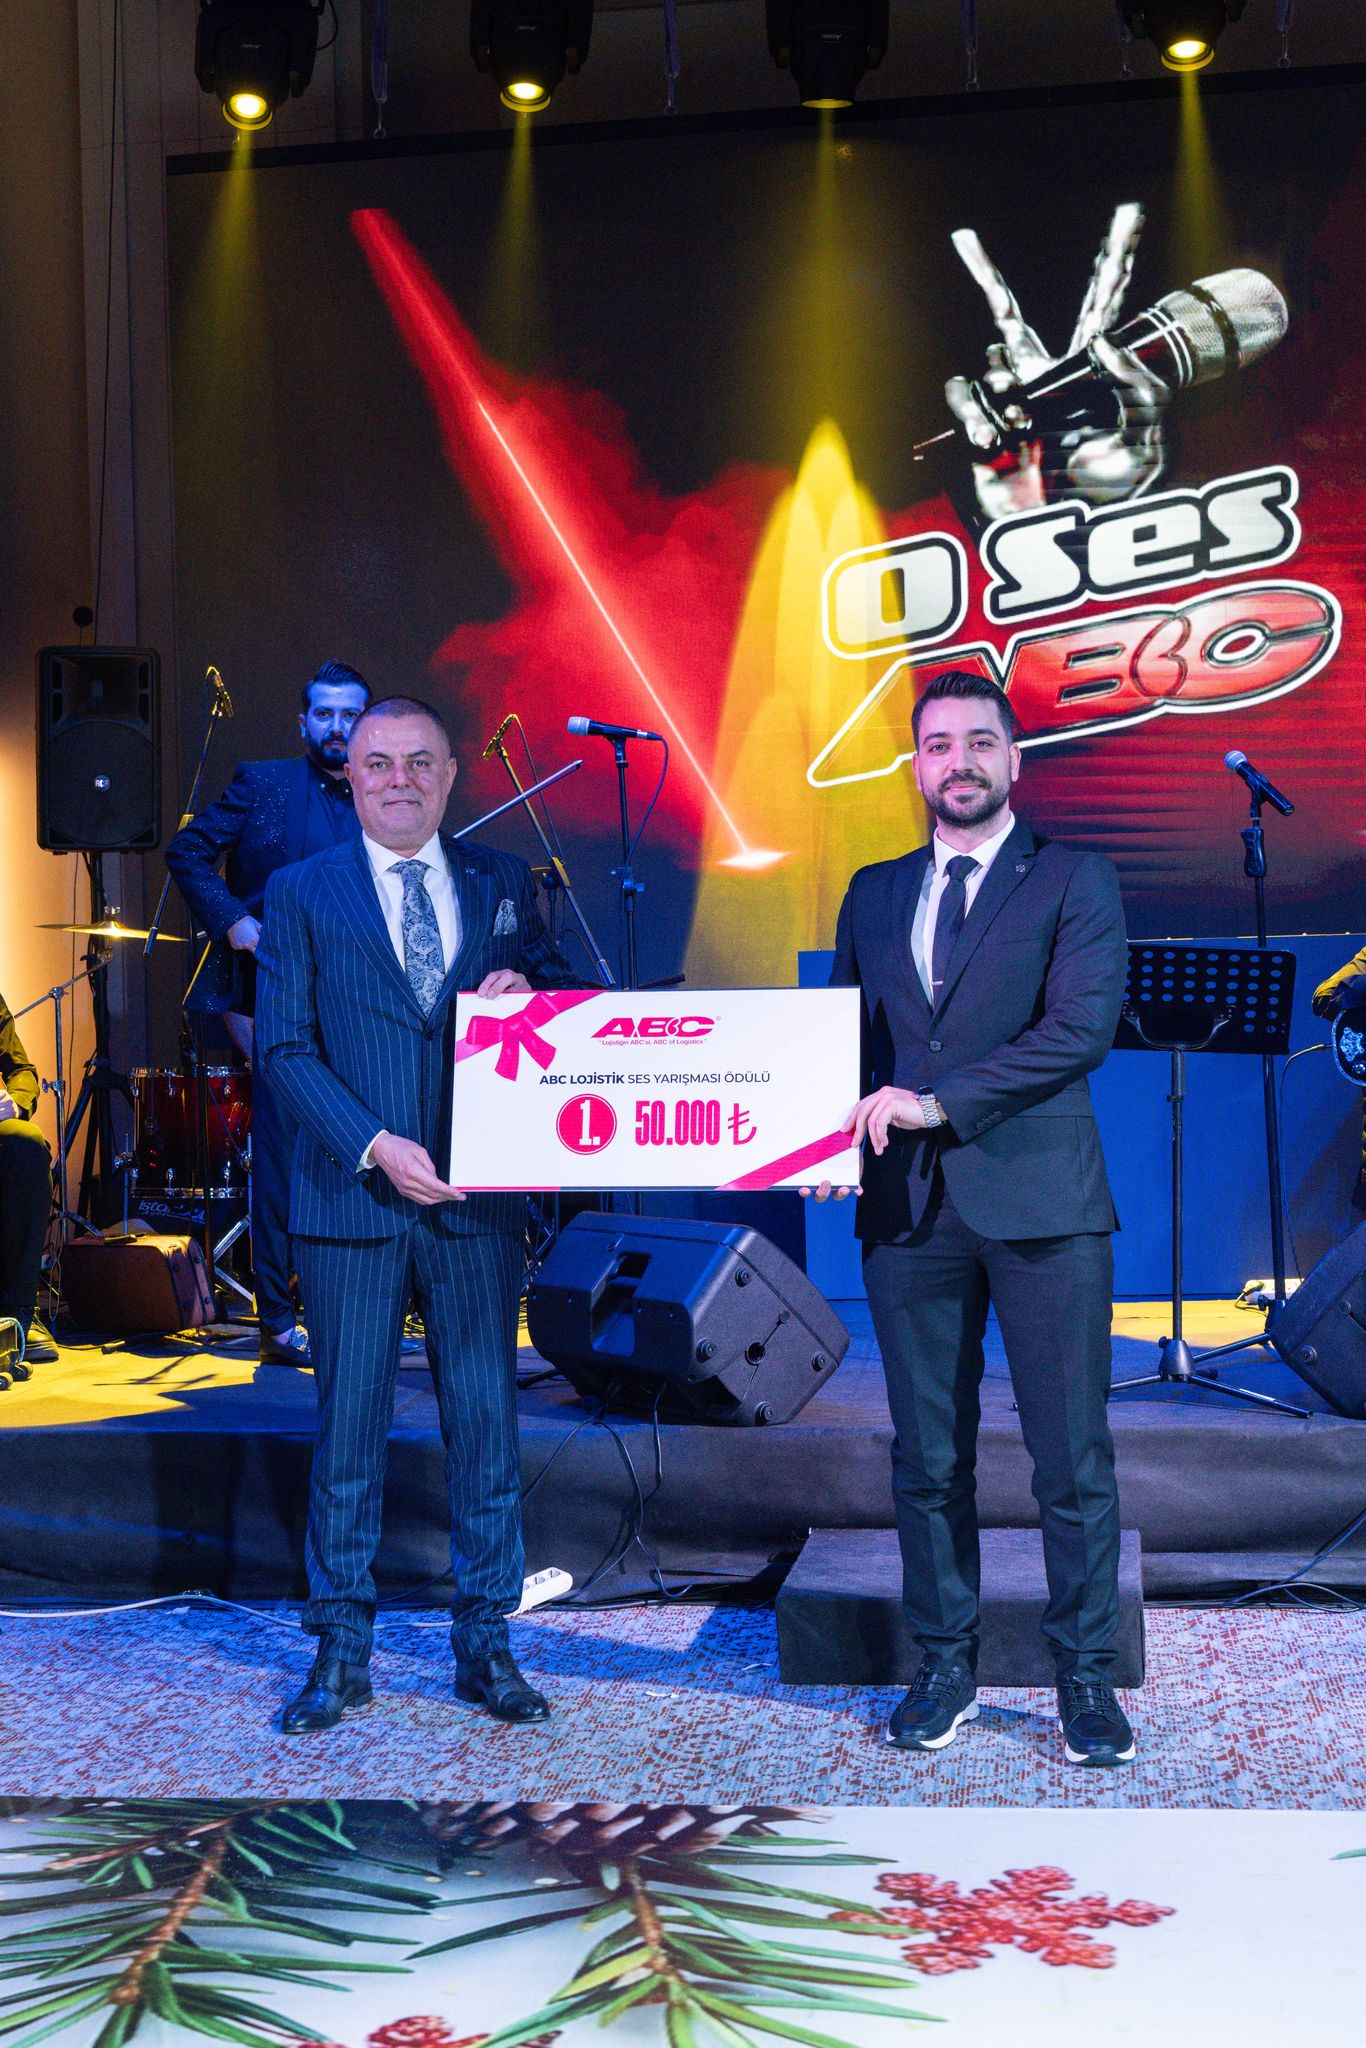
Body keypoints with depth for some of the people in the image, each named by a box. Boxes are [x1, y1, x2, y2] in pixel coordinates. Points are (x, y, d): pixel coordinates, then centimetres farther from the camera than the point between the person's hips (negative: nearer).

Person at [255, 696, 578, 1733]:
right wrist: (375, 1145, -15)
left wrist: (527, 988, -10)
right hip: (351, 1201, -2)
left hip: (479, 1200, 2)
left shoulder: (504, 883, 10)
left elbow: (565, 996, 15)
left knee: (486, 1420, 7)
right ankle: (341, 1653, 17)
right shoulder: (301, 893, 4)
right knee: (349, 1425, 5)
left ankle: (484, 1642, 19)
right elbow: (285, 1046, -3)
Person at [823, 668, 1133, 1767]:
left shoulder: (1076, 881, 2)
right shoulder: (874, 893, 17)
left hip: (1042, 1202, -3)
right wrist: (840, 1133, -1)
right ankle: (945, 1666, 21)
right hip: (908, 1209, 4)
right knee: (928, 1460, 9)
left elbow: (1083, 1027, -11)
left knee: (1073, 1459, 1)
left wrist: (940, 1102, -16)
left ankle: (1086, 1677, 14)